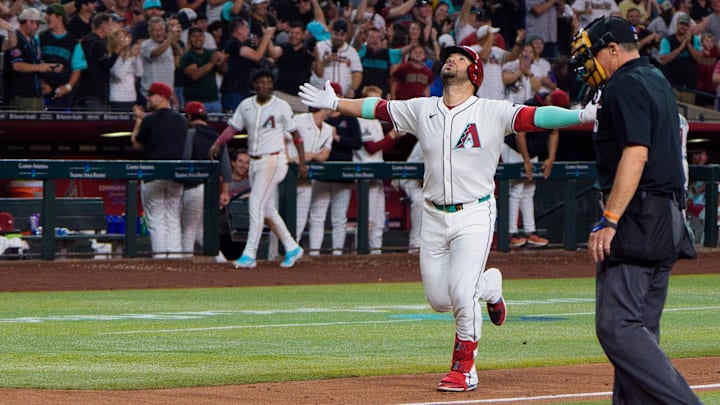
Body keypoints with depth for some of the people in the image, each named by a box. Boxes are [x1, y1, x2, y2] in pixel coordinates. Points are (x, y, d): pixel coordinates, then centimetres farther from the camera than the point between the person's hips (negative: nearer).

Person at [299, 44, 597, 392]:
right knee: (440, 300, 6)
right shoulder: (421, 109, 6)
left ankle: (464, 369, 3)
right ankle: (488, 285, 37)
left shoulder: (492, 112, -7)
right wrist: (335, 103, 16)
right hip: (434, 218, 5)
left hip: (474, 216, -5)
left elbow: (537, 116, -18)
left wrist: (582, 116, -32)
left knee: (462, 293, -17)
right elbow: (378, 108, 16)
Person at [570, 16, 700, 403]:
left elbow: (636, 155, -22)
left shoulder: (626, 87, -11)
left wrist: (609, 220, -26)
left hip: (637, 219, -10)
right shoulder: (658, 81, 21)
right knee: (641, 329, 11)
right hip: (668, 218, 10)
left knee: (616, 327, -14)